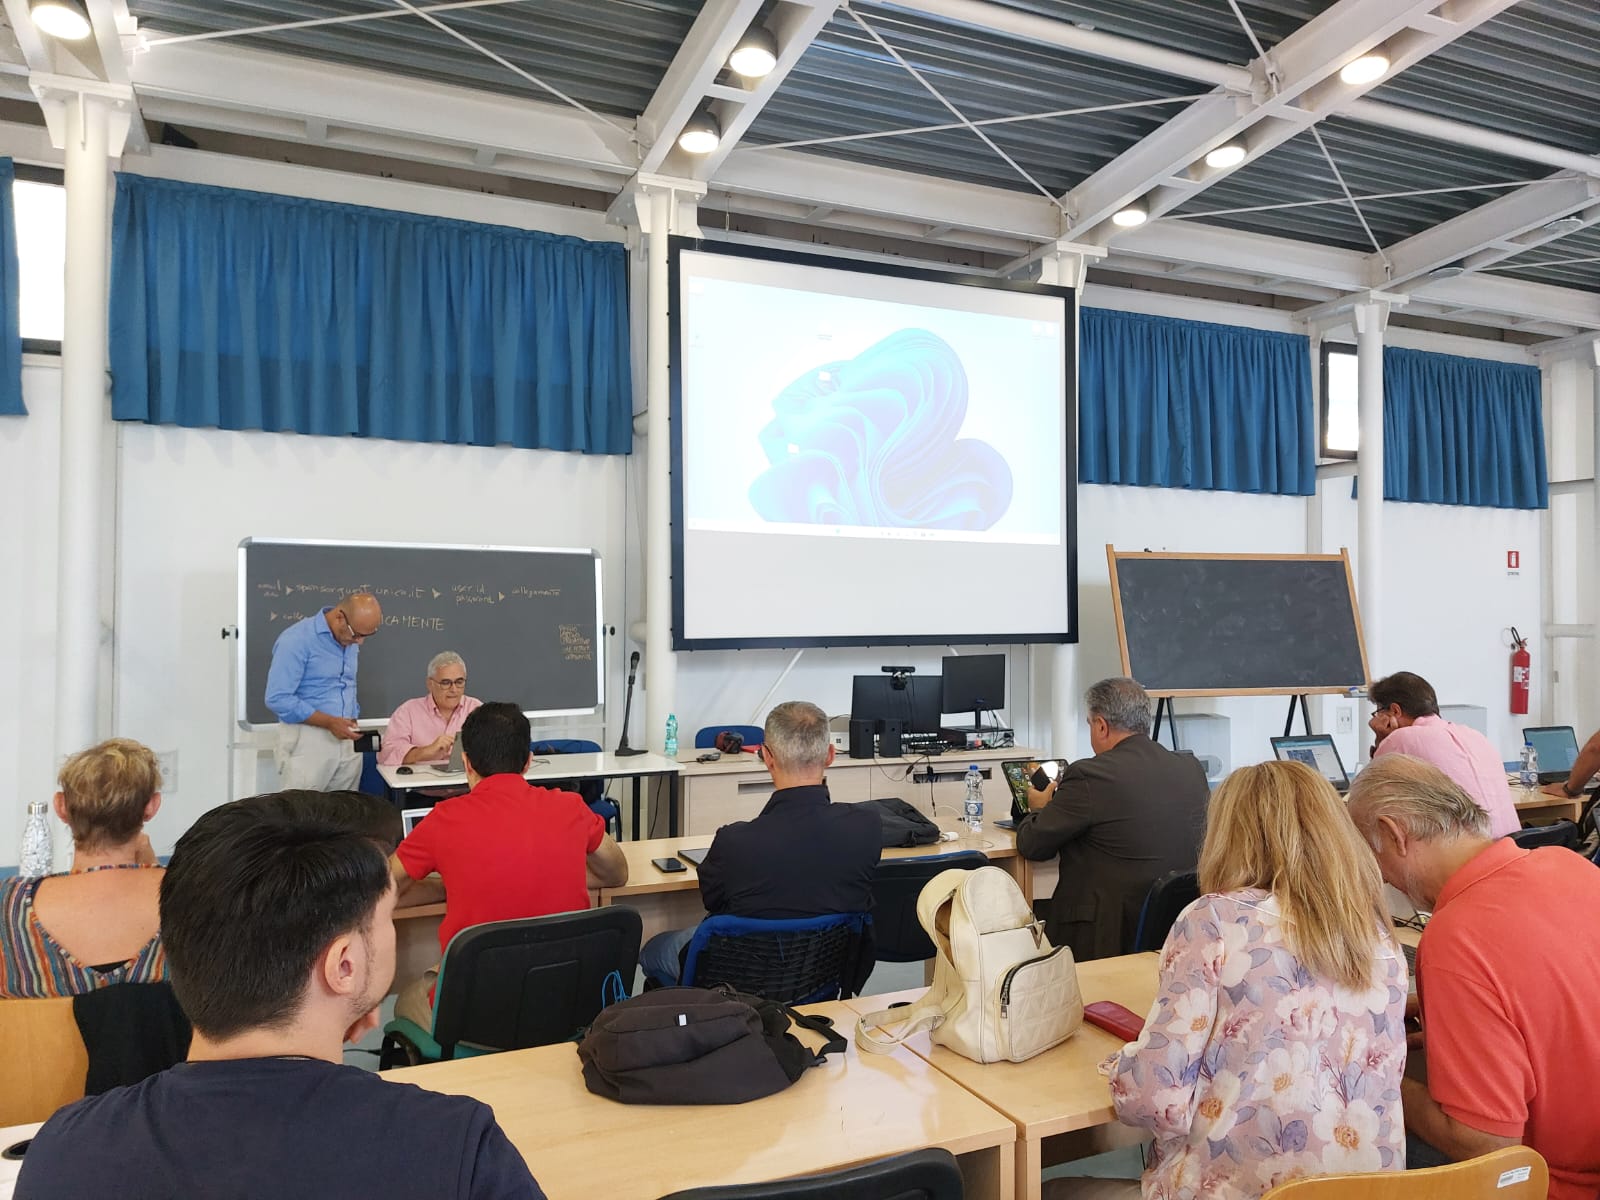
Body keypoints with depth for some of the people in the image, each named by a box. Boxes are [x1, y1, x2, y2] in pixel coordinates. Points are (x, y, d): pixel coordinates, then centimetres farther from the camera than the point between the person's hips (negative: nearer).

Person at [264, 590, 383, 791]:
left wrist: (352, 722, 8)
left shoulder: (350, 641, 11)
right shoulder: (296, 640, -12)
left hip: (346, 741, 6)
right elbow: (278, 699, -17)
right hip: (307, 741, -6)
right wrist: (329, 722, -19)